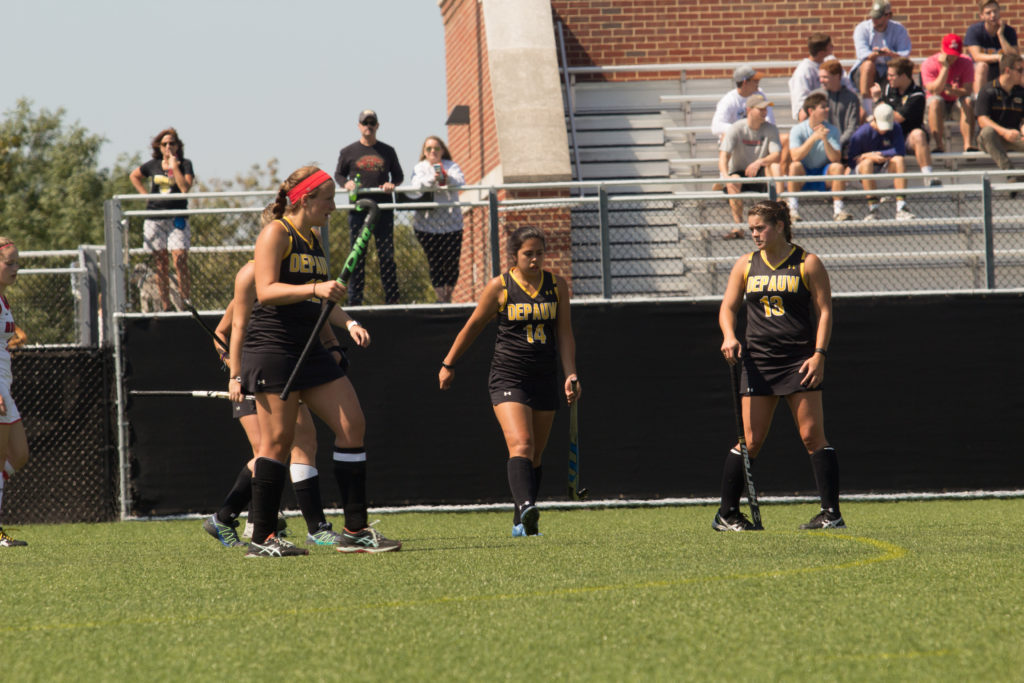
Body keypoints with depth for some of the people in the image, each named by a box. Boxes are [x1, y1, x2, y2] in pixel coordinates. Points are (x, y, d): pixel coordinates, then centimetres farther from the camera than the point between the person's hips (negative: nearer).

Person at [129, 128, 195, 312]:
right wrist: (145, 195, 13)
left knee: (180, 261, -15)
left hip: (176, 219, -3)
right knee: (160, 265, 3)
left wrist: (174, 166, -13)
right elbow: (134, 176, 27)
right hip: (154, 219, 3)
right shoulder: (153, 165, 9)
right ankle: (166, 307, 7)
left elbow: (185, 188, -15)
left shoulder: (185, 164, 1)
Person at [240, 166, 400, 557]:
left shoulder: (314, 240, 18)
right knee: (278, 440, -8)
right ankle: (261, 539, -1)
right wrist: (315, 289, -28)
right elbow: (266, 290, -18)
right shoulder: (276, 233, -7)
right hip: (272, 346, -9)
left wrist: (347, 324, 15)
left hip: (309, 348, 9)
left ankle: (355, 531, 3)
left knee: (352, 425, 0)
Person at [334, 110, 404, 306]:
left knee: (387, 255, 1)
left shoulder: (388, 151, 11)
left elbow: (399, 175, 16)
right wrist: (346, 184, -8)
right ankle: (354, 300, 2)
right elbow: (338, 174, 14)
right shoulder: (348, 152, 8)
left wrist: (392, 184, -5)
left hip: (383, 209, 1)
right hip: (358, 208, -1)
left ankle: (392, 298, 5)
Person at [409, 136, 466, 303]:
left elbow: (460, 181, -10)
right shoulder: (420, 168, 7)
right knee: (435, 264, -4)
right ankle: (442, 299, 3)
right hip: (427, 224, -1)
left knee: (452, 263, -1)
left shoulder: (451, 166, 8)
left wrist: (448, 179, -32)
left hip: (451, 224, 1)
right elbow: (417, 184, -13)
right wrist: (432, 179, -32)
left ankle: (448, 297, 16)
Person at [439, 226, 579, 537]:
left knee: (534, 455, 8)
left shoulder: (557, 286, 6)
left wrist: (570, 374, -2)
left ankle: (521, 523, 17)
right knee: (521, 445, -23)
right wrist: (449, 364, 13)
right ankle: (526, 506, -39)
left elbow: (564, 334, 9)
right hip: (508, 378, -4)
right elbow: (472, 327, 7)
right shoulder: (499, 287, -3)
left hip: (545, 379, 4)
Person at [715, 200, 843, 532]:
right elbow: (728, 307, 15)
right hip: (758, 361, 3)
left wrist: (819, 354, -11)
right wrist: (729, 336, -6)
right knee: (751, 440, 0)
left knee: (813, 436, -8)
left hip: (800, 360, -3)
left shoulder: (808, 264, 1)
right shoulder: (746, 265, 11)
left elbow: (824, 310, -1)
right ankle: (726, 514, 8)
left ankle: (831, 513, -5)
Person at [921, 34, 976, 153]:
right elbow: (934, 90, -25)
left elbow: (967, 91, -15)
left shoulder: (966, 63, -9)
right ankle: (939, 145, -37)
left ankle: (968, 144, -36)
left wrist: (950, 90, -32)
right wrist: (945, 67, -28)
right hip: (940, 105, -1)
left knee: (968, 102, -31)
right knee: (935, 102, -35)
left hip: (957, 100, 1)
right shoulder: (929, 64, -13)